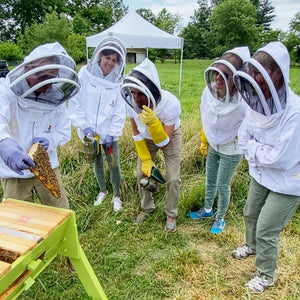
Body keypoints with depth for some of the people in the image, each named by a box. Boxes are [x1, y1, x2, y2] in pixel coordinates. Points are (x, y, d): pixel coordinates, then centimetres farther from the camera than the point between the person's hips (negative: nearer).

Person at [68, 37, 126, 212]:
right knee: (97, 163, 18)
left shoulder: (118, 82, -9)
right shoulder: (84, 74, -10)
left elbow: (120, 112, -6)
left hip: (109, 133, -1)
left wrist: (111, 133, -12)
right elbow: (76, 103, -8)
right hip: (89, 132, 1)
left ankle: (117, 196, 29)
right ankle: (103, 191, 42)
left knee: (114, 165, 6)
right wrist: (84, 126, -15)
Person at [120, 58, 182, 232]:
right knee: (142, 174, 5)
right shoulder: (131, 101, -30)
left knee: (173, 178, -4)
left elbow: (164, 144, -32)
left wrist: (153, 123, -49)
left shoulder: (170, 104, -39)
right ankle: (147, 208, 31)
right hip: (147, 137, 3)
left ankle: (171, 214, 21)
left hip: (170, 136, -3)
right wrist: (146, 159, -10)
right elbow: (137, 133, -12)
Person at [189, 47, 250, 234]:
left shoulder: (243, 101, -34)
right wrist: (204, 141, 10)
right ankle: (207, 210, 46)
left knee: (223, 186, 10)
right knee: (210, 181, 21)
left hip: (231, 150, -5)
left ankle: (220, 218, 36)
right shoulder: (209, 91, -19)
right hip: (213, 146, 5)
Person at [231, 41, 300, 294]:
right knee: (251, 214, 26)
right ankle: (252, 246, 58)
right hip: (260, 174, 7)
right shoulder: (256, 103, -12)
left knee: (266, 230, 5)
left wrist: (255, 150, -17)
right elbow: (244, 139, -3)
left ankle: (266, 275, 33)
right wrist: (263, 154, -19)